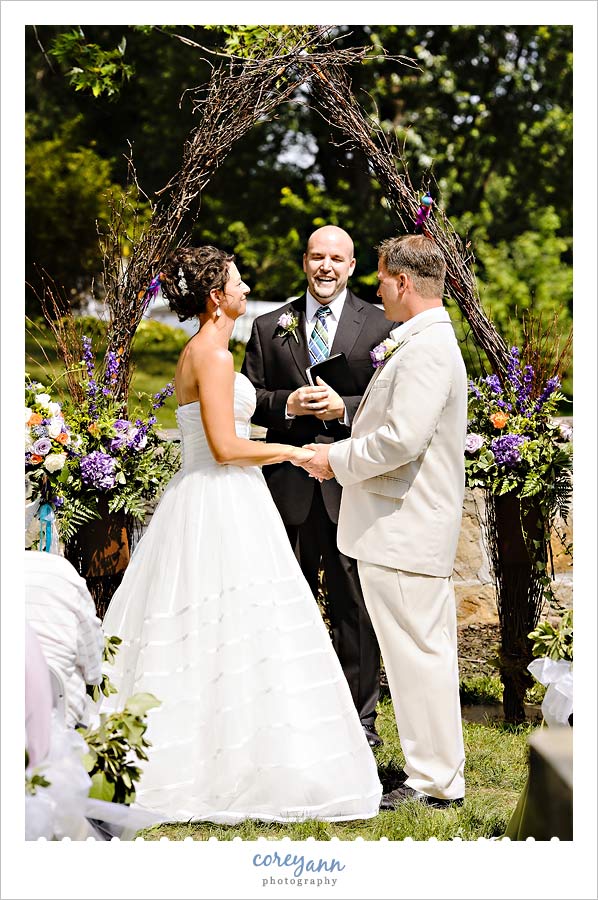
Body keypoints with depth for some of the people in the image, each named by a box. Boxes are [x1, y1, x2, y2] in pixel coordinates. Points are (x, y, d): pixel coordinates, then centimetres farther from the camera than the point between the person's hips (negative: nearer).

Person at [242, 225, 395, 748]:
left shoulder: (378, 325, 4)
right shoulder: (270, 327, 11)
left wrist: (345, 408, -16)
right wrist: (287, 405, -10)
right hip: (290, 484, 2)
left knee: (355, 606, 2)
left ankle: (360, 718, 11)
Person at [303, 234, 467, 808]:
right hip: (408, 529, 11)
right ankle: (436, 773, 24)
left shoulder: (428, 348, -18)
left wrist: (339, 460, -11)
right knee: (426, 652, 15)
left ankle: (436, 781, 4)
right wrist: (346, 451, 15)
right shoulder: (427, 342, 16)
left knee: (418, 652, -4)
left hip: (404, 532, -11)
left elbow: (403, 438, -25)